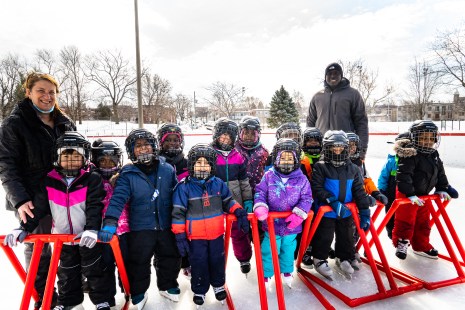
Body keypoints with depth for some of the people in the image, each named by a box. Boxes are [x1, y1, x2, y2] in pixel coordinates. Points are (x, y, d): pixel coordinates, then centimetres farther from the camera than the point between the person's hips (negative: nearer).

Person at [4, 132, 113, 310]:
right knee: (67, 272, 23)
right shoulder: (50, 182, -4)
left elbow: (95, 207, -22)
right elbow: (39, 208, 1)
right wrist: (24, 228, -8)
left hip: (88, 239, -4)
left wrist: (92, 229, -34)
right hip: (63, 238, 4)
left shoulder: (92, 180, -15)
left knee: (95, 270, 10)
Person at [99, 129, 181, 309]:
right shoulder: (128, 174, -10)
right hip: (140, 228, -2)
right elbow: (118, 199, -19)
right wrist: (110, 223, -32)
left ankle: (167, 286, 45)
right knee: (138, 263, 13)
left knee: (171, 258, 18)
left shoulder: (168, 170, -4)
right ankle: (138, 293, 40)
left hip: (166, 227, 3)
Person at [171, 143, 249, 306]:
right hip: (195, 236, -3)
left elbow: (228, 201, 9)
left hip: (217, 233, 3)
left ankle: (218, 285, 46)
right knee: (199, 264, 12)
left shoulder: (219, 184, -4)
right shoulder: (184, 187, -14)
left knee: (217, 261, 20)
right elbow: (178, 212, -10)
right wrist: (180, 235, -9)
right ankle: (199, 290, 37)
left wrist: (239, 212, -7)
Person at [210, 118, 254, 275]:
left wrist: (248, 200, 5)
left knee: (240, 231, 14)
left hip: (236, 201, 3)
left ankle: (244, 259, 35)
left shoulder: (237, 156, 3)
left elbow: (244, 181, 9)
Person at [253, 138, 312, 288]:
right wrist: (260, 207, -21)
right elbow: (260, 193, -5)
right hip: (271, 223, -1)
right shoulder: (268, 176, -9)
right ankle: (266, 273, 32)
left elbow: (306, 198, -5)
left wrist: (299, 213, -18)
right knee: (269, 250, 9)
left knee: (288, 249, 21)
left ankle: (287, 271, 46)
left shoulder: (301, 179, -7)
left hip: (291, 225, 2)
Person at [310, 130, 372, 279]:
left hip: (346, 212, 5)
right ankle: (320, 259, 31)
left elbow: (359, 190, 3)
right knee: (324, 237, 9)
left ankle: (343, 259, 42)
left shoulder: (352, 169, 2)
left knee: (346, 237, 19)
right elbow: (317, 188, -18)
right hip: (325, 211, -4)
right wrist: (333, 201, -28)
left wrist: (364, 211, -1)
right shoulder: (320, 167, -12)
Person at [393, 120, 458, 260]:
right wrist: (410, 194, -30)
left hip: (423, 196, 8)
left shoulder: (434, 155, 5)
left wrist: (442, 189, 9)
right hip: (406, 196, -8)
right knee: (406, 222, 3)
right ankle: (401, 243, 21)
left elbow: (440, 173, 16)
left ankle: (421, 246, 35)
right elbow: (403, 175, -28)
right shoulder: (410, 155, -23)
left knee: (423, 222, 19)